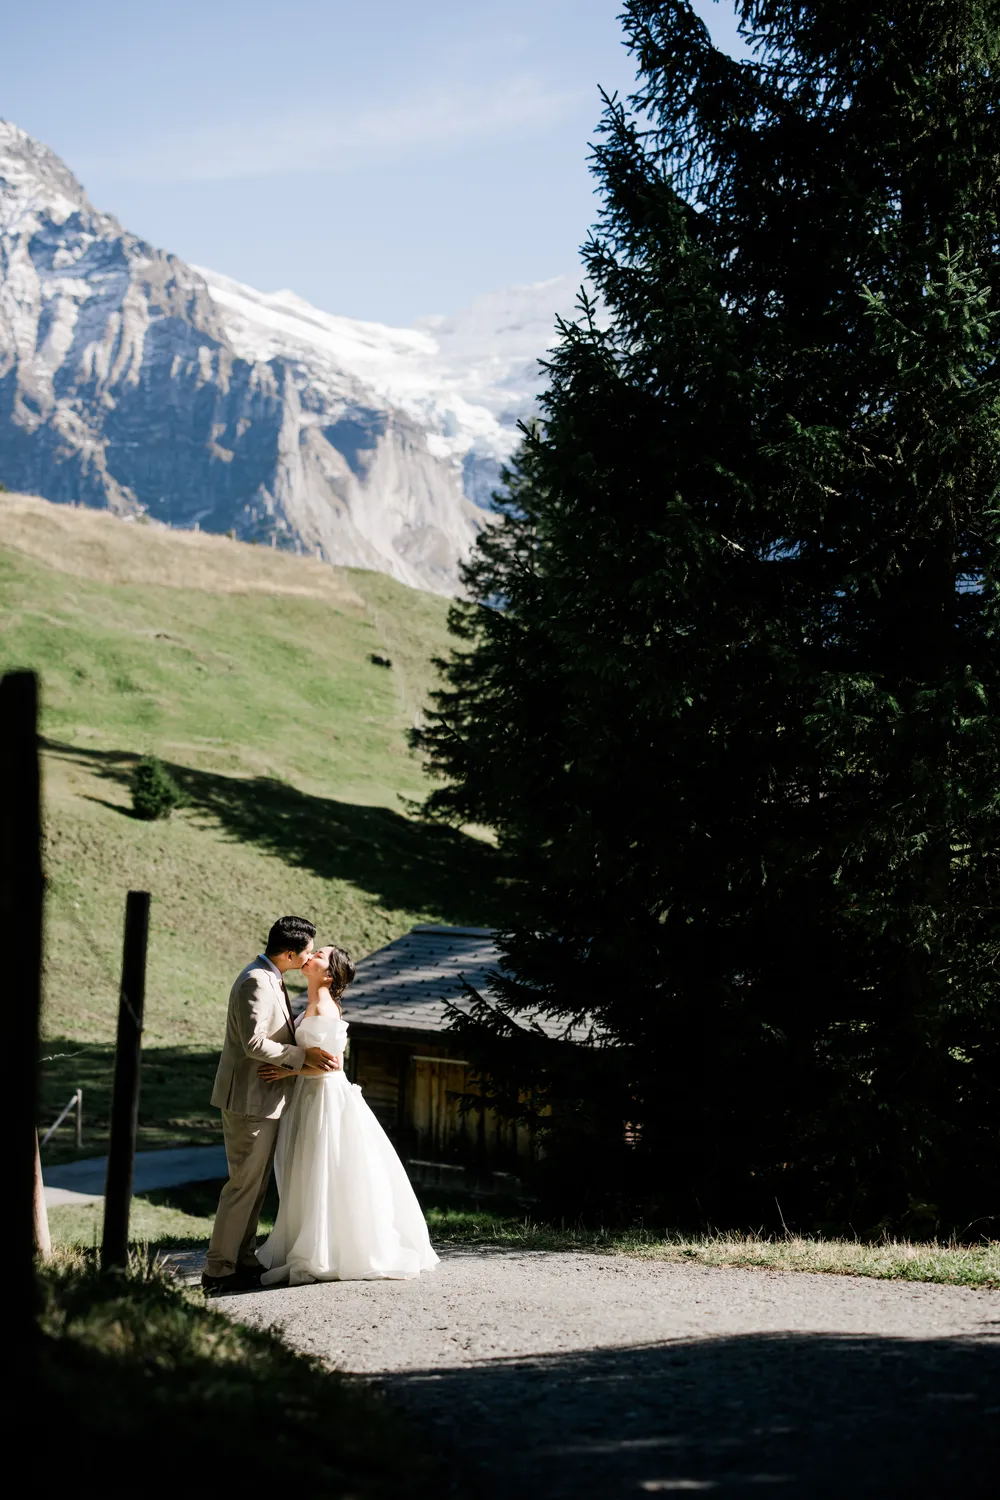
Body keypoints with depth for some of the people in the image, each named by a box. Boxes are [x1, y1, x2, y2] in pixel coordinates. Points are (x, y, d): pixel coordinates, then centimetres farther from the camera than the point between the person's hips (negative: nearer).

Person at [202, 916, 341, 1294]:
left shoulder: (270, 979, 13)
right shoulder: (256, 982, -20)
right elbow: (255, 1044, -26)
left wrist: (306, 1058, 0)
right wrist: (303, 1055, -19)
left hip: (263, 1098, 10)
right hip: (250, 1099, -10)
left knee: (256, 1184, 15)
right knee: (244, 1184, -5)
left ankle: (243, 1261, 23)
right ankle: (218, 1270, 0)